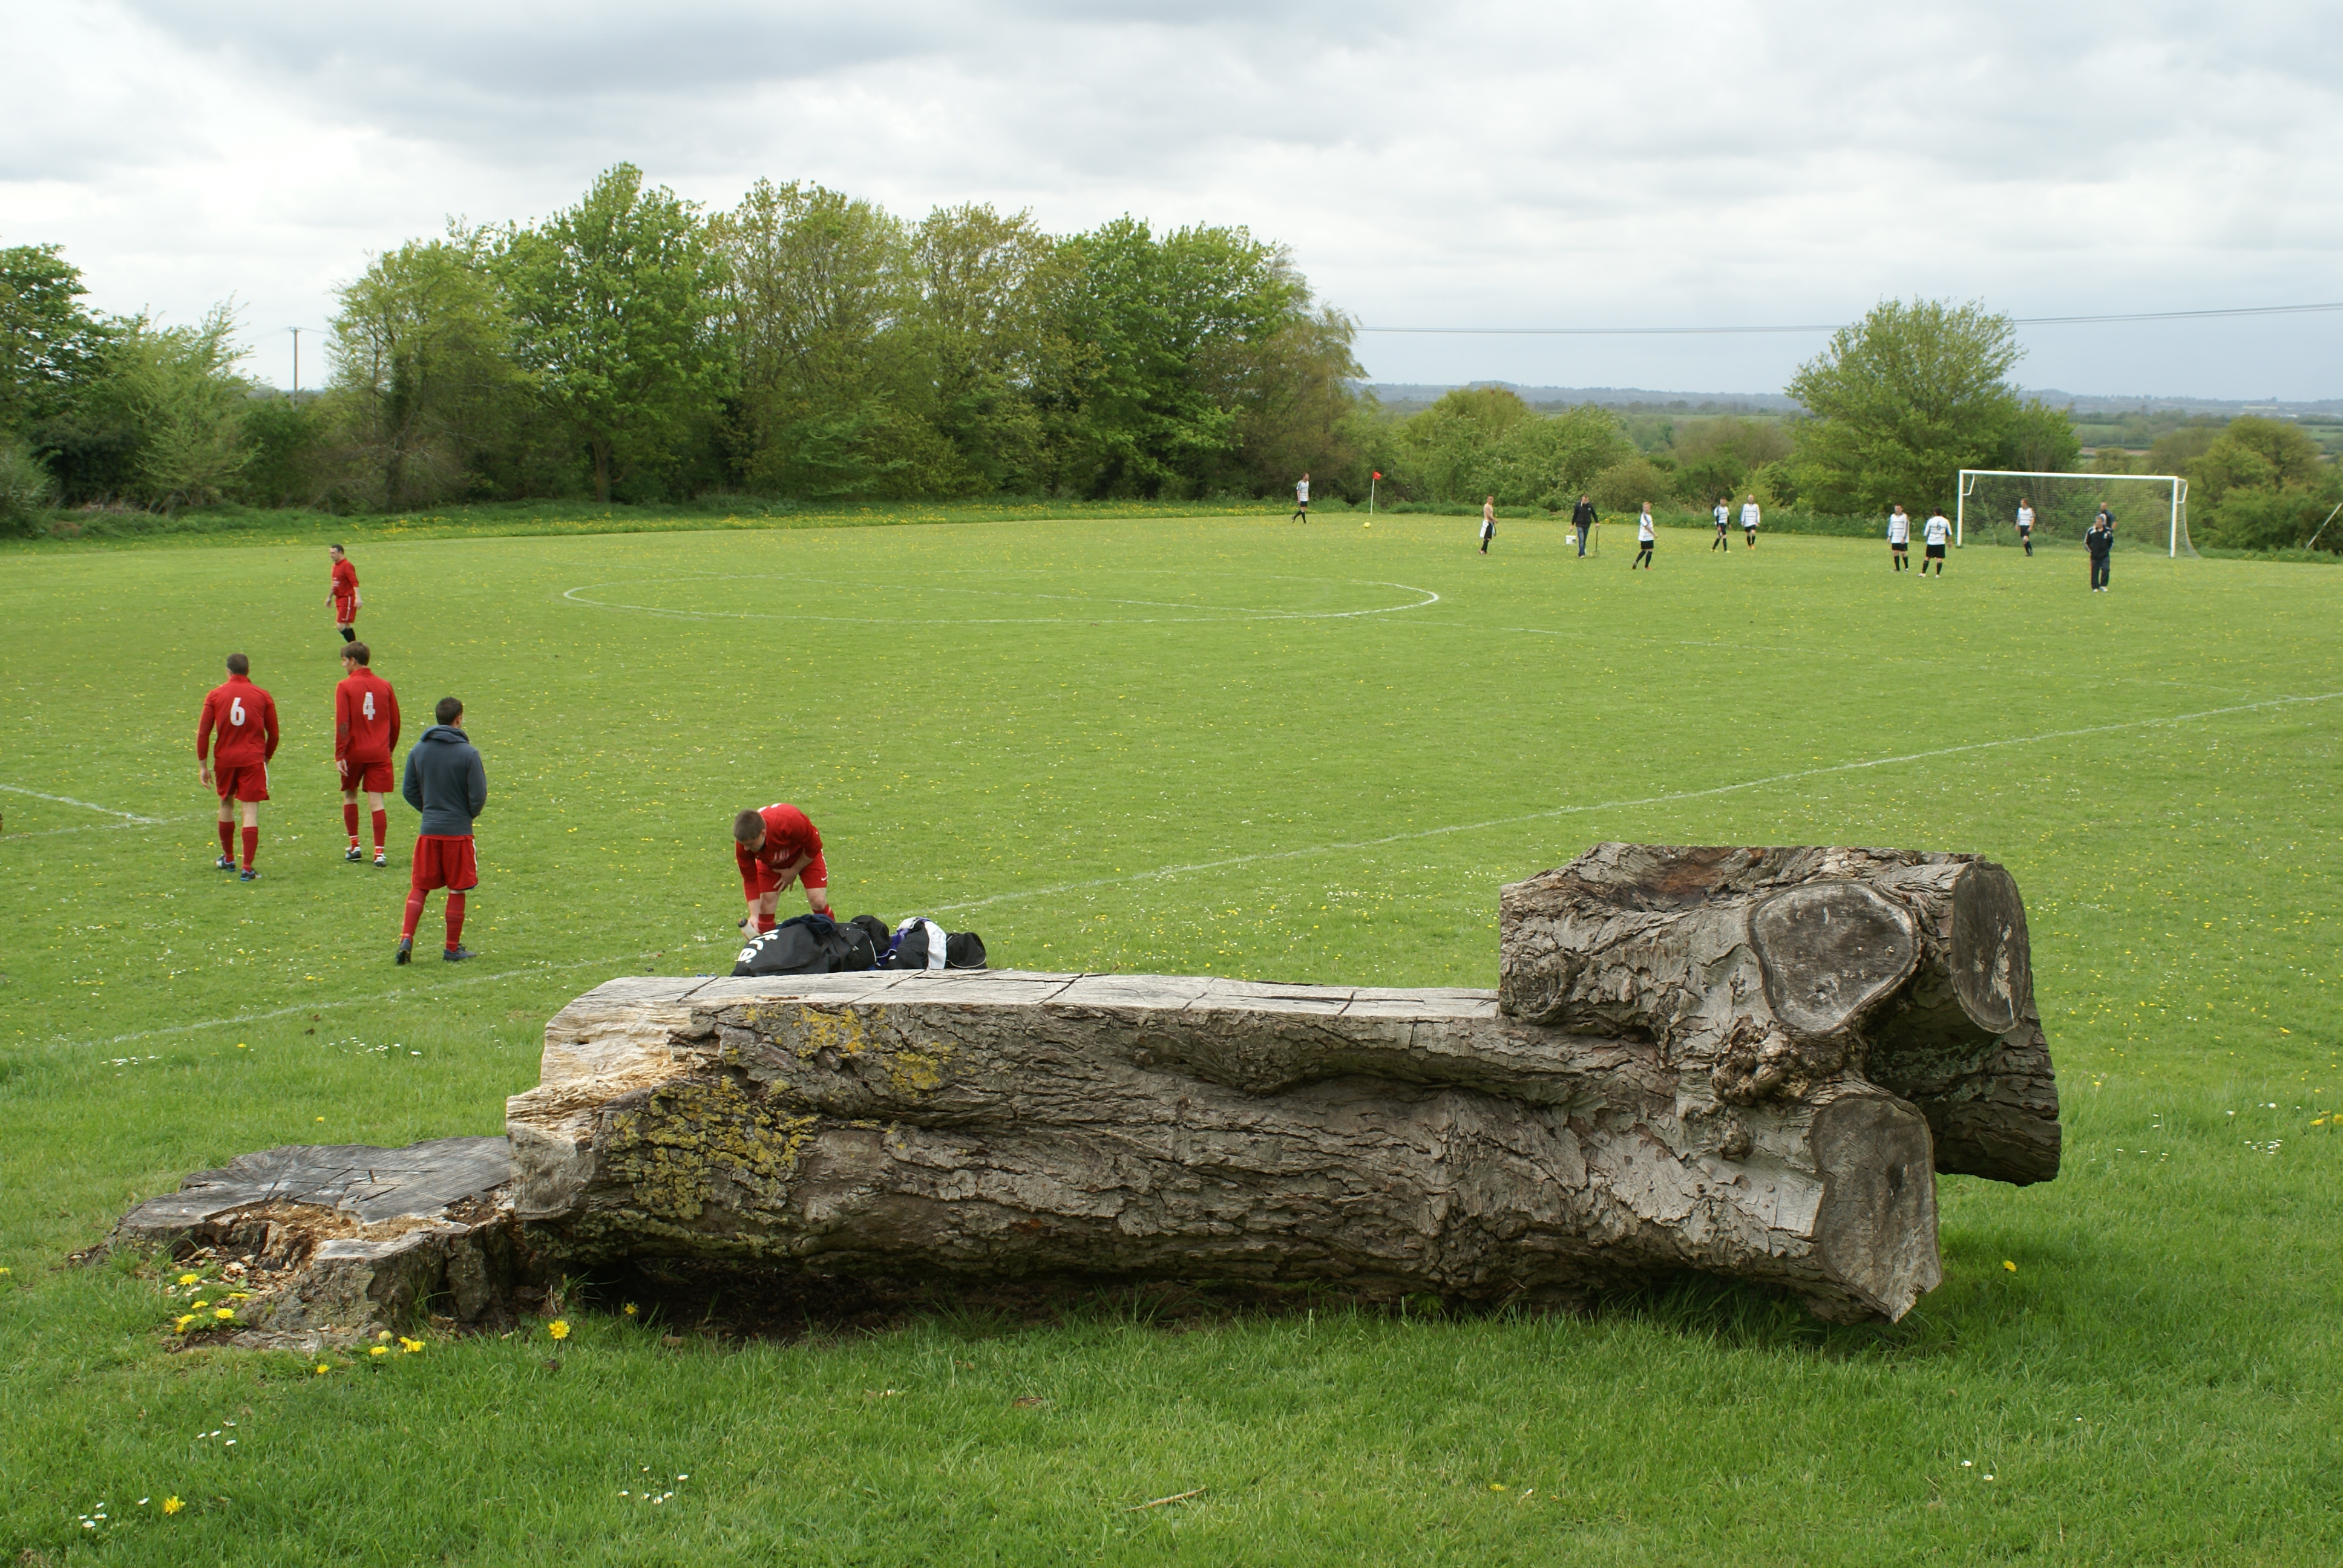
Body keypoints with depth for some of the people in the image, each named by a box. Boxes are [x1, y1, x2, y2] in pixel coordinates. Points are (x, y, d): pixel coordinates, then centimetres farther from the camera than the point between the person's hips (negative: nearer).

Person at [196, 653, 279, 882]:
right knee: (251, 811, -3)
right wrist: (266, 758, 21)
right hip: (253, 760, -2)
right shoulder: (263, 696, 0)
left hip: (224, 759, 2)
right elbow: (273, 734, 5)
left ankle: (228, 859, 36)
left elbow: (203, 732, -1)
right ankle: (247, 869, -10)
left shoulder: (214, 695, 0)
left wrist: (204, 765, 5)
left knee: (226, 804, 22)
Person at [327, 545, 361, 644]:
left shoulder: (347, 566, -15)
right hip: (340, 599, 9)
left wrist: (357, 598, -32)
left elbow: (355, 583, -23)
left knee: (340, 626, -13)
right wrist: (330, 597, 29)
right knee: (347, 626, 11)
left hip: (348, 599, -9)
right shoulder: (335, 565, 13)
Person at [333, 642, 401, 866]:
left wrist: (339, 755, -13)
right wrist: (389, 749, 21)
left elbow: (342, 724, -14)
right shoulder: (385, 686, 4)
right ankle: (379, 852, -6)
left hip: (354, 752, -2)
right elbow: (395, 723, 8)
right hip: (380, 753, 2)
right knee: (376, 801, 1)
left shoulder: (345, 687, -8)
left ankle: (354, 846, 17)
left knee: (350, 795, 18)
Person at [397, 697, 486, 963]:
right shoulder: (468, 753, -12)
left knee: (419, 887, 13)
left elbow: (408, 790, 7)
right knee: (457, 891, 7)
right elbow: (478, 797, -10)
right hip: (458, 831, -3)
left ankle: (406, 939, -1)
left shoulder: (418, 750, 1)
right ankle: (452, 948, 14)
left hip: (428, 830, 4)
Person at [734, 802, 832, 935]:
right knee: (766, 906, -9)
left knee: (818, 902, -13)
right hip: (771, 863, 2)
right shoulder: (743, 845, -32)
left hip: (806, 856, -2)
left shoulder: (791, 821, -44)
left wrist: (793, 872, -17)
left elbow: (814, 847, -23)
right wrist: (754, 916, -25)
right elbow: (750, 880, -18)